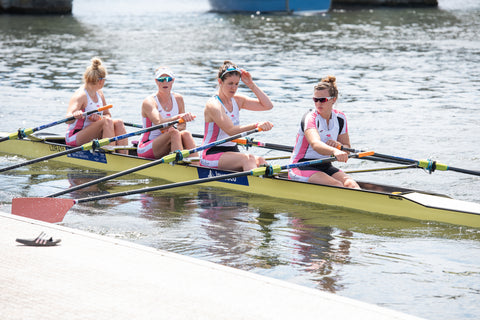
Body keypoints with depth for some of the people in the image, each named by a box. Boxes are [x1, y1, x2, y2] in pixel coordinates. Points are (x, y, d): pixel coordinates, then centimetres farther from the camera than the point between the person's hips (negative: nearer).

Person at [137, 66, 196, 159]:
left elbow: (183, 126, 5)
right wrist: (178, 117, -49)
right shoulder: (149, 102, -13)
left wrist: (175, 129, -20)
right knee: (174, 133, -30)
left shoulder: (178, 99, 5)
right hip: (146, 149, -5)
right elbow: (159, 123, -32)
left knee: (185, 134, -24)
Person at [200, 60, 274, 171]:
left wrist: (251, 85, -1)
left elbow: (268, 105, 5)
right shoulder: (213, 105, -14)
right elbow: (231, 130, -27)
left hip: (232, 151, 7)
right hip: (211, 155, -7)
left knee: (259, 161, -21)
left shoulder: (237, 100, 9)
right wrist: (256, 125, -40)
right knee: (248, 159, -32)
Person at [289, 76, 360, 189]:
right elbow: (315, 144, -37)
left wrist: (339, 145, -12)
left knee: (350, 184, -23)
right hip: (301, 167, -5)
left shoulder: (340, 118, 5)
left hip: (325, 166, 5)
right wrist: (334, 151, -56)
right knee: (336, 186, -30)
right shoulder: (310, 118, -16)